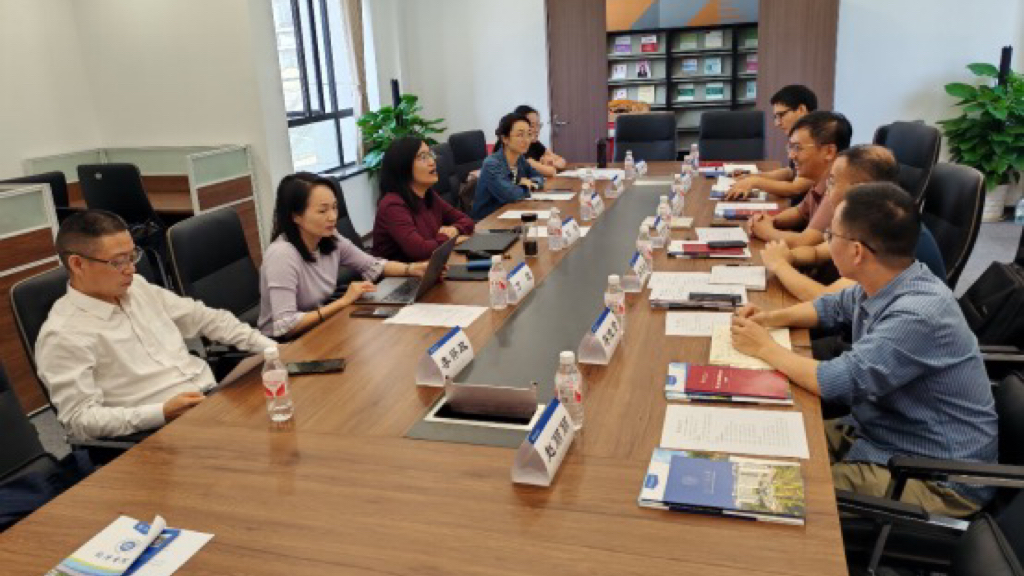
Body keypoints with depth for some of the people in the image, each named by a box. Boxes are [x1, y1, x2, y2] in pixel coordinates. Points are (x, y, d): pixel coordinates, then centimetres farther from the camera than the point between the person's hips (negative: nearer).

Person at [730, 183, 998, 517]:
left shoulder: (918, 314, -30)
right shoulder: (884, 285, -4)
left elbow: (835, 383, -27)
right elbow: (832, 308, 17)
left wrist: (765, 348, -13)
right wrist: (770, 319, 1)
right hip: (876, 433, 8)